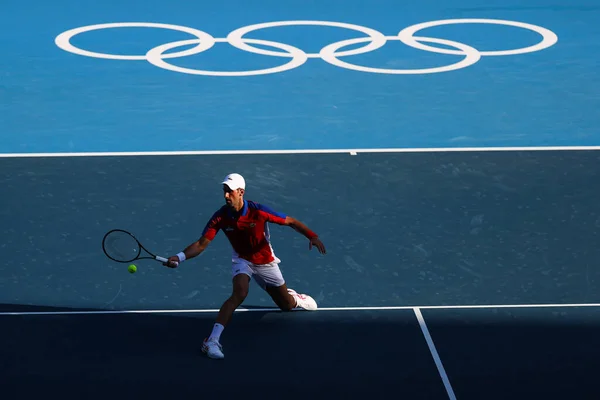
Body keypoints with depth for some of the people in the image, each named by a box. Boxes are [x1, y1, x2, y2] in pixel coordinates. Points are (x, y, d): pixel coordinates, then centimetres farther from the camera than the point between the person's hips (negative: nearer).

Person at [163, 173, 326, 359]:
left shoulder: (258, 211, -28)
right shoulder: (220, 217, -23)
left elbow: (291, 222, -19)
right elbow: (201, 243, -23)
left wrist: (312, 236, -33)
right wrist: (180, 257, -40)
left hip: (265, 262, 1)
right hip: (242, 260, -1)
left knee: (287, 305, 13)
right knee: (239, 293, -33)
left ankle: (293, 296, 55)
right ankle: (212, 341, -36)